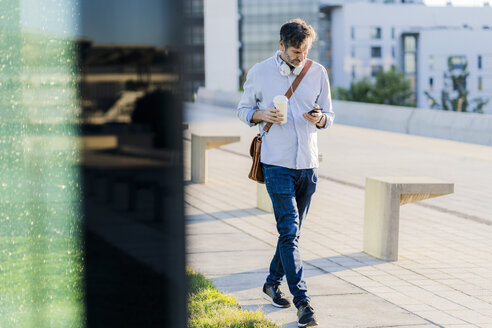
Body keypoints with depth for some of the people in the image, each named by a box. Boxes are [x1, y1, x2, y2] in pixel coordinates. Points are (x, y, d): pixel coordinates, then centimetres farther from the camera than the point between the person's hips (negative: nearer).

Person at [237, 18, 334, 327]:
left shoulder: (318, 73, 5)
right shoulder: (259, 72, -1)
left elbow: (329, 114, 11)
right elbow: (243, 109, 9)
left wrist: (319, 119, -13)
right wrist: (261, 115, -12)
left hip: (308, 163, 4)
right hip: (277, 163, -4)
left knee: (293, 230, 13)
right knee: (289, 231, -11)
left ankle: (273, 282, 33)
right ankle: (303, 301, -12)